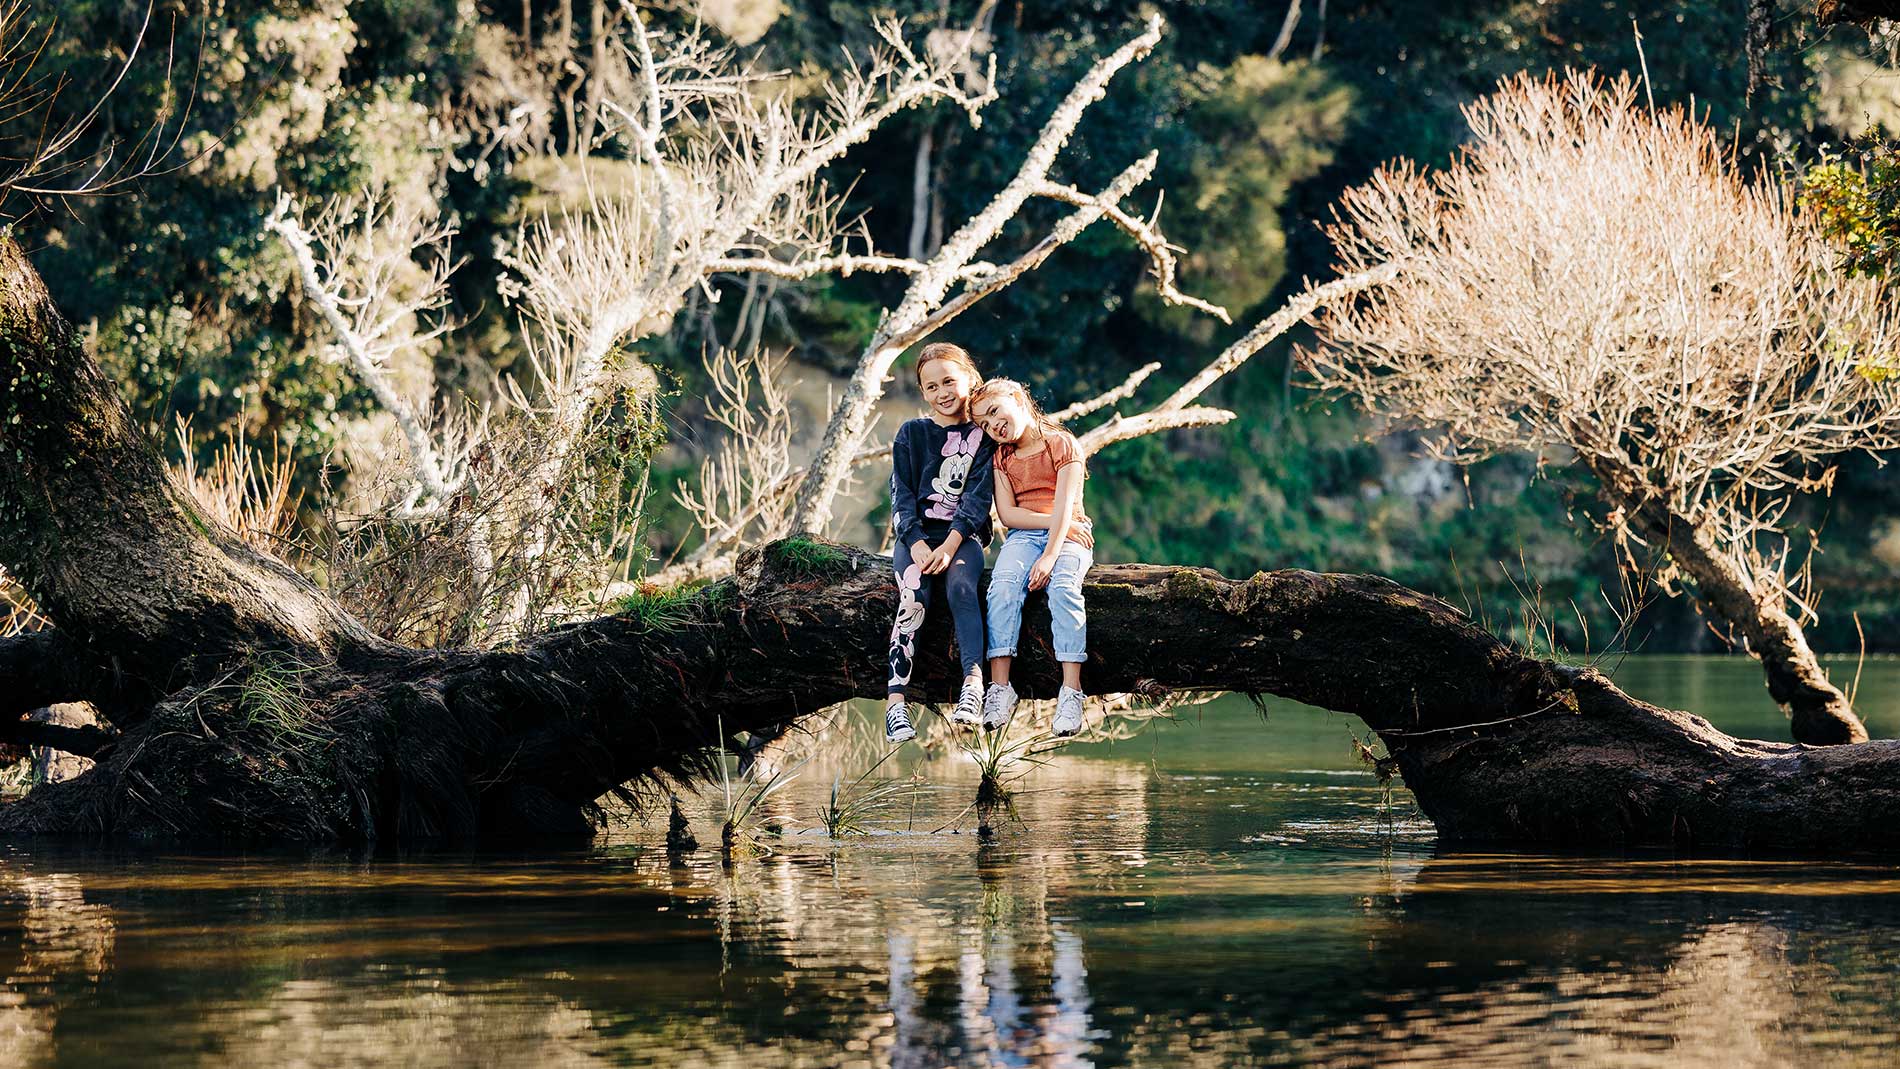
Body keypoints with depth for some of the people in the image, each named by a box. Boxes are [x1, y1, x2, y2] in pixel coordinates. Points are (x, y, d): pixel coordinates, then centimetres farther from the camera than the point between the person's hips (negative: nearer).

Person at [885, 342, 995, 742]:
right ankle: (896, 700, -38)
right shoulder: (911, 434, 11)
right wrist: (917, 544, -14)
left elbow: (978, 497, -3)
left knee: (960, 587, -33)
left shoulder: (982, 436, 7)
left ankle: (973, 681, -46)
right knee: (913, 600, -27)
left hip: (964, 535, -1)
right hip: (915, 533, 1)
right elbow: (902, 497, 4)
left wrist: (949, 547, -17)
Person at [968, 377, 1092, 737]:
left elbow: (1064, 507, -12)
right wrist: (1051, 520, -12)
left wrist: (1050, 556, -23)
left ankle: (1071, 691, -38)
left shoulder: (1063, 445, -1)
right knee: (1003, 583, -29)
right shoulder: (1001, 457, 14)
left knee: (1063, 587, -33)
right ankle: (1000, 687, -36)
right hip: (1023, 535, 3)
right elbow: (1007, 514, 3)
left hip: (1068, 535, -3)